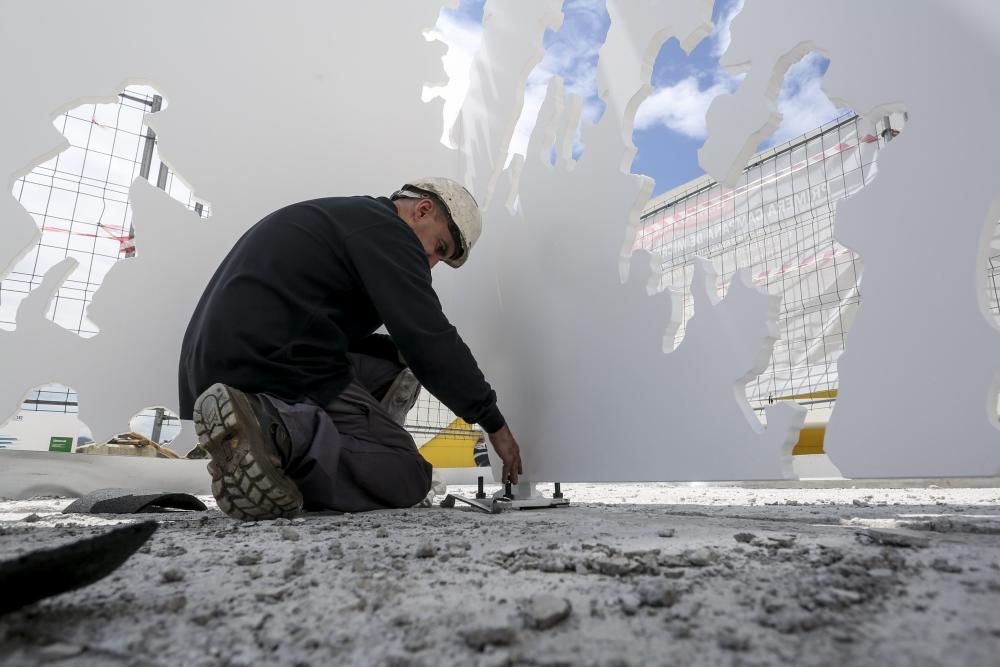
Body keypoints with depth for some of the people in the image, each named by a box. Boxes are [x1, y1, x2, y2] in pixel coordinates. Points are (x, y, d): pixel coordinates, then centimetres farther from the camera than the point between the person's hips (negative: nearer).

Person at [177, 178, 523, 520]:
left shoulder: (338, 216, 25)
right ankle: (274, 435, -24)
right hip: (274, 373, -10)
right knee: (410, 479, -5)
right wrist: (495, 423, -4)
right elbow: (430, 340, -13)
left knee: (397, 362, 19)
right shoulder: (384, 229, -5)